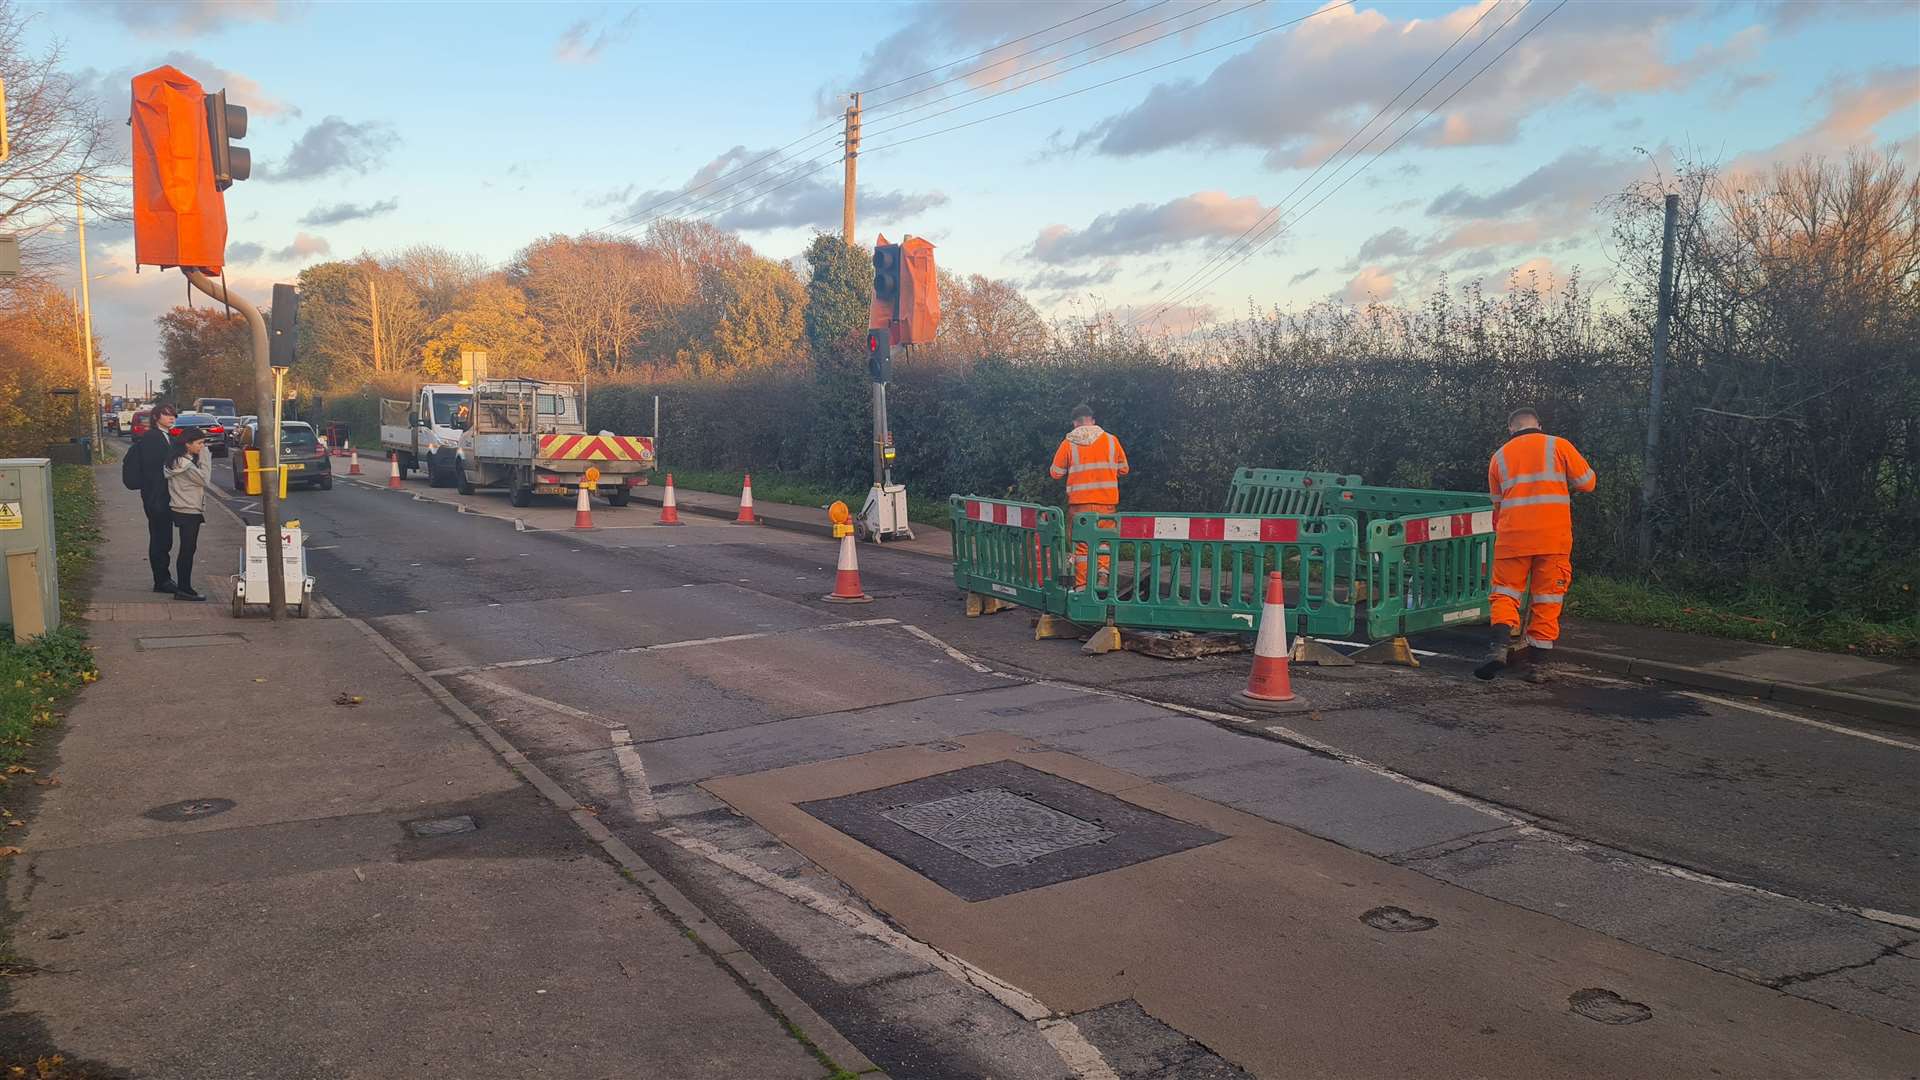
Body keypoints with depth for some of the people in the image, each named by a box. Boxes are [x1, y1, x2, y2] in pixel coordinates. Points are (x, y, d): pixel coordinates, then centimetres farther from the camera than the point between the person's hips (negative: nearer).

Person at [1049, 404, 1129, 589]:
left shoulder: (1068, 443, -3)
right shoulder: (1111, 440, 1)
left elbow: (1056, 473, 2)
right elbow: (1123, 469, 8)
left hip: (1079, 501, -1)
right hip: (1107, 500, 1)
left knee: (1081, 543, 7)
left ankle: (1082, 585, 8)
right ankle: (1103, 571, -7)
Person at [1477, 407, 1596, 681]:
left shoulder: (1499, 456, 13)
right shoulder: (1558, 446, 5)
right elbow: (1587, 482, 9)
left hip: (1512, 536, 1)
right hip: (1553, 536, -1)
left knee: (1506, 591, 7)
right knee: (1547, 598, 6)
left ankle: (1500, 644, -17)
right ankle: (1538, 663, 4)